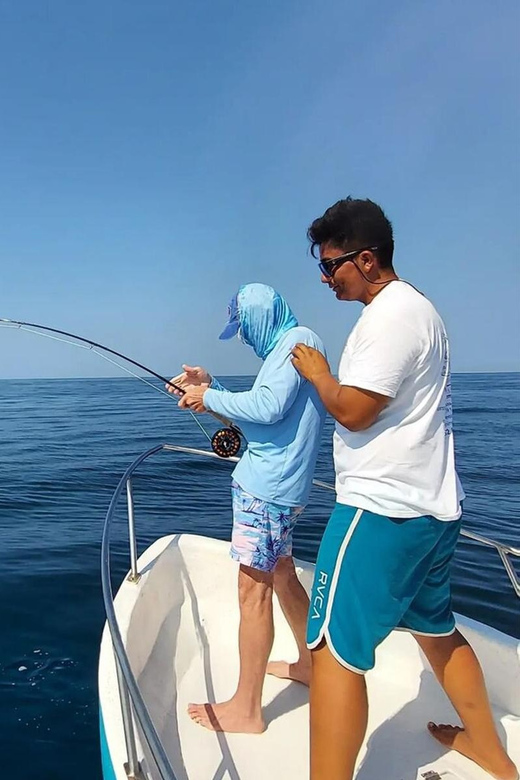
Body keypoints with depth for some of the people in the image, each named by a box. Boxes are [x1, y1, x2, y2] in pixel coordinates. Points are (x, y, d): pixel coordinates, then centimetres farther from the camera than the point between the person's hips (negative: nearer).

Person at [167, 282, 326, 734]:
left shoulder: (299, 339, -10)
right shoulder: (287, 347, 20)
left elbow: (267, 407, -24)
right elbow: (256, 411, 20)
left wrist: (210, 398, -11)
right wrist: (211, 387, 12)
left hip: (268, 487, -11)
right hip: (278, 485, 11)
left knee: (254, 588, -4)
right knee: (282, 575, 21)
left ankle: (246, 710, 8)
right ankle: (309, 663, 39)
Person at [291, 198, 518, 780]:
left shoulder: (391, 314, -16)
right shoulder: (414, 306, 16)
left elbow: (353, 410, -20)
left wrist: (317, 373, -4)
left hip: (383, 508, -11)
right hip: (431, 505, 11)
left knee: (336, 649, -7)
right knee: (435, 626, 25)